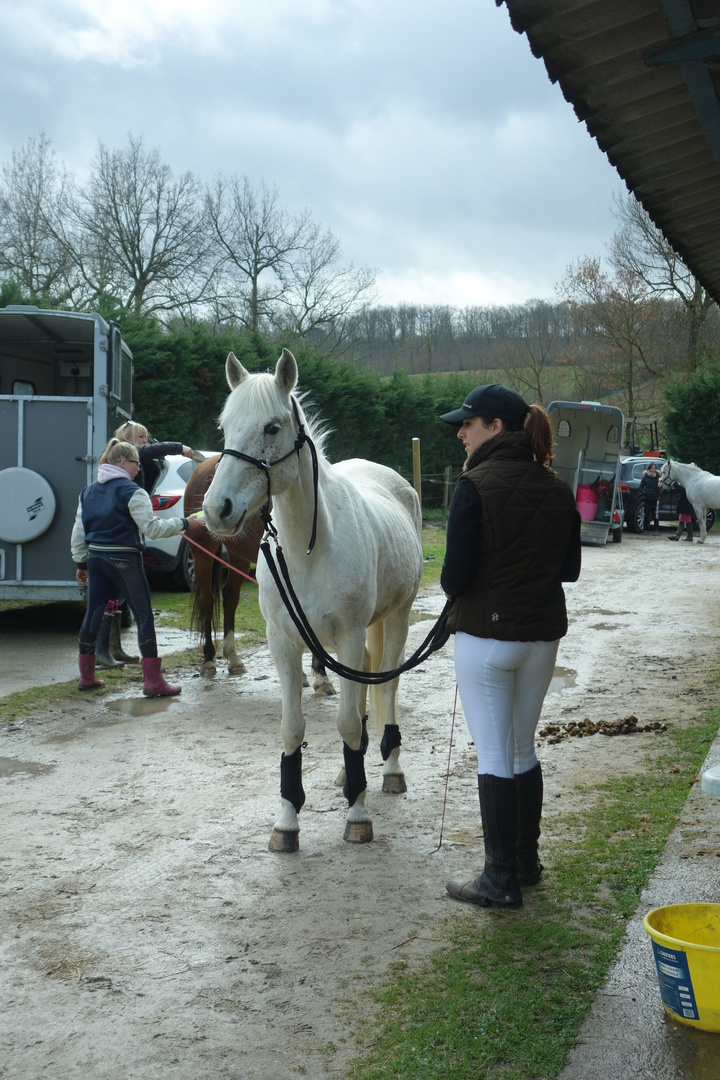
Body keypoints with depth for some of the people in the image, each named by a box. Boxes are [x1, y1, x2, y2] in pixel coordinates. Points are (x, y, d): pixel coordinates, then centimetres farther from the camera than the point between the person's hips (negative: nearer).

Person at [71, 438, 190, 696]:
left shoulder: (88, 492, 11)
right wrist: (182, 523, -6)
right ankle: (153, 681, -2)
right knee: (144, 616, -1)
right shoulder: (131, 492, -11)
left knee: (92, 615, 14)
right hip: (124, 561, -7)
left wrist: (81, 563, 21)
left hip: (96, 559, 7)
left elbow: (78, 533, 14)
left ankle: (86, 676, 21)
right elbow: (151, 528, -16)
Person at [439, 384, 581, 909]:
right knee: (524, 751, 20)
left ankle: (502, 882, 10)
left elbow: (455, 576, -17)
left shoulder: (476, 487, -15)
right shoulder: (558, 489, 3)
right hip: (544, 634, 6)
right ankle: (527, 861, 31)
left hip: (485, 635, -6)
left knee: (495, 758, 2)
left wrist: (452, 587, 4)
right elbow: (571, 569, 9)